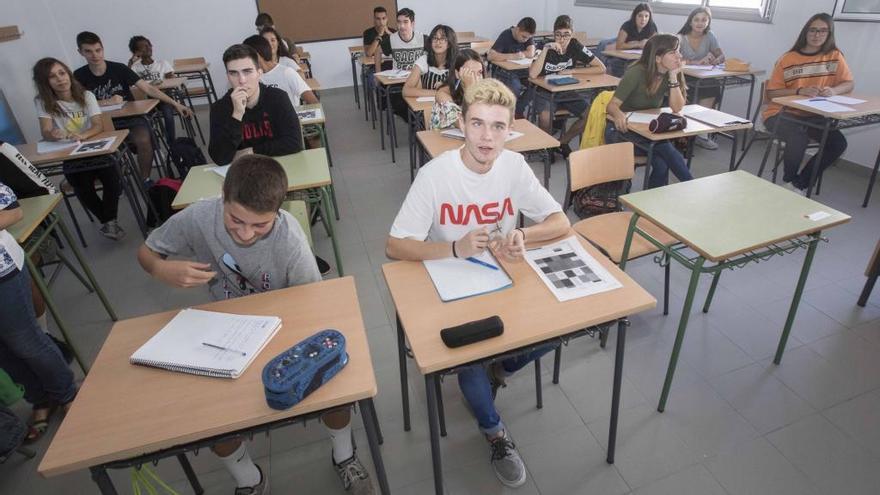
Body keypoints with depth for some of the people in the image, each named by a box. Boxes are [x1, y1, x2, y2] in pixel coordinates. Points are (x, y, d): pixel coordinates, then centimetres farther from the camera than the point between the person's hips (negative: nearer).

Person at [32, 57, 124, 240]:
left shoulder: (86, 95, -1)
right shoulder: (43, 102, -2)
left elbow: (99, 126, -12)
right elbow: (45, 132, -12)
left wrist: (82, 135, -34)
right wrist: (53, 134, -37)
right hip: (70, 156, 0)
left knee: (112, 178, -28)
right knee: (83, 187, -26)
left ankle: (109, 221, -12)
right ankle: (107, 221, -5)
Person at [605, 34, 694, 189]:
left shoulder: (670, 75, 1)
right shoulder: (637, 73, -16)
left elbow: (677, 108, -8)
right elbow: (612, 105, -20)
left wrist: (673, 76, -16)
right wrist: (619, 114, -44)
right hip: (623, 130, -5)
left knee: (661, 163, -27)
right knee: (664, 147, -29)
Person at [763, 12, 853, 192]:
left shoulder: (834, 56, 3)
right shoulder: (787, 59, -5)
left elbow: (850, 83, 4)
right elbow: (772, 93, -7)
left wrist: (833, 90, -19)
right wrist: (799, 91, -23)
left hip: (812, 116, 4)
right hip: (780, 113, -4)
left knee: (838, 143, -17)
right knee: (799, 138, -32)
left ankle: (799, 184, 0)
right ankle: (788, 180, -3)